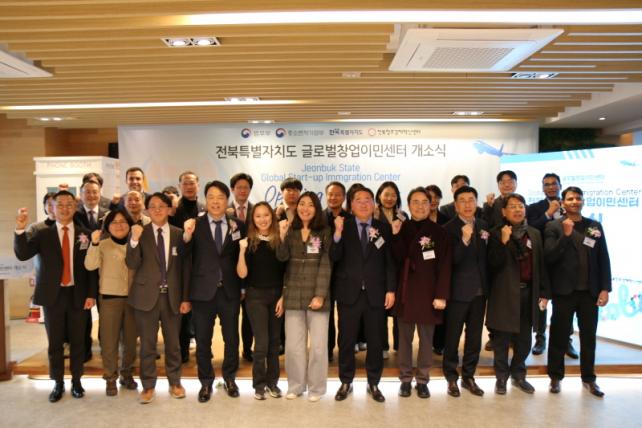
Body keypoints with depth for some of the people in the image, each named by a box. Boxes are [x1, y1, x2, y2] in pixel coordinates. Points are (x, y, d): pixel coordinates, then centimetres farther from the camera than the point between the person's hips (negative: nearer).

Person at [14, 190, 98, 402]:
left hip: (78, 295, 0)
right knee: (55, 342, 8)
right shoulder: (42, 234, 3)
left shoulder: (86, 235, 2)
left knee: (77, 341, 9)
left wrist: (91, 294, -4)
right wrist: (20, 229, -27)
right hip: (53, 295, 0)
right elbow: (22, 254, -12)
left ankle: (76, 381, 23)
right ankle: (58, 383, 22)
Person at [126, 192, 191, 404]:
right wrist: (134, 240, -27)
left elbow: (184, 267, 3)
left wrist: (185, 298, 0)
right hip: (146, 295, -1)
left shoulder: (178, 234, 1)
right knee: (147, 344, 9)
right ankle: (148, 386, 25)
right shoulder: (140, 233, -1)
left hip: (172, 295, 1)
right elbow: (132, 264, -11)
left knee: (173, 342, 13)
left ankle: (175, 382, 30)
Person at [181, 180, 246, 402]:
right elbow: (183, 255, -14)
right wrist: (187, 236, -32)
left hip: (230, 291, 1)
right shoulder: (196, 225, -4)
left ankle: (229, 379, 35)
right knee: (203, 340, 12)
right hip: (203, 291, -1)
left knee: (232, 338, 14)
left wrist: (243, 287, -8)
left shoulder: (238, 226, -1)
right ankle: (206, 382, 30)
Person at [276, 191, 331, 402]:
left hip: (316, 295, -2)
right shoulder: (290, 231, 8)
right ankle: (295, 385, 24)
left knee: (318, 345, 3)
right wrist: (282, 236, -23)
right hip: (293, 295, 2)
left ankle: (315, 387, 19)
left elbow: (325, 266, -5)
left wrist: (320, 295, -12)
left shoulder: (324, 232, 1)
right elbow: (281, 257, -8)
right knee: (293, 344, 8)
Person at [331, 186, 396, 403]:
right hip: (349, 293, -1)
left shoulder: (384, 228, 4)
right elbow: (334, 258, -9)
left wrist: (391, 290, -3)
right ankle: (346, 382, 26)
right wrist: (338, 233, -22)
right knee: (346, 341, 8)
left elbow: (390, 262, 4)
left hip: (375, 294, 1)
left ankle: (373, 383, 27)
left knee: (375, 341, 10)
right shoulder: (343, 226, 1)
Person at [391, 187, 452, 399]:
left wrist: (441, 295, -11)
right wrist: (396, 236, -18)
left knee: (426, 338, 8)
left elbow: (444, 266, -5)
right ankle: (405, 379, 21)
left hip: (428, 292, -1)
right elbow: (397, 260, -7)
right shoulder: (401, 229, 3)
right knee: (404, 338, 9)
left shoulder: (438, 232, -2)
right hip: (405, 291, 1)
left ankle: (422, 380, 21)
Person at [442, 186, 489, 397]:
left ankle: (468, 376, 28)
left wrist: (487, 285, 6)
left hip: (480, 290, 5)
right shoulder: (449, 228, -10)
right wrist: (464, 240, -31)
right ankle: (451, 377, 21)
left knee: (475, 336, 14)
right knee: (453, 336, 6)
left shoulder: (483, 226, 6)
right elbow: (452, 261, -19)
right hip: (459, 290, -5)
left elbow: (487, 256, 11)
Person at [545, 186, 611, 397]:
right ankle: (556, 376, 19)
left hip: (589, 291, 3)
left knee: (588, 336, 12)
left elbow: (603, 259, 6)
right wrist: (565, 235, -21)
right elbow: (549, 257, -12)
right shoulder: (553, 226, -2)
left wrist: (605, 289, 0)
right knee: (559, 335, 6)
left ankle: (588, 378, 26)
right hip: (564, 291, -3)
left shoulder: (595, 226, 8)